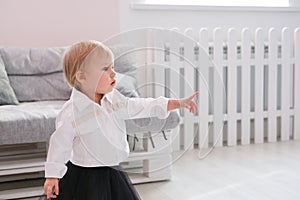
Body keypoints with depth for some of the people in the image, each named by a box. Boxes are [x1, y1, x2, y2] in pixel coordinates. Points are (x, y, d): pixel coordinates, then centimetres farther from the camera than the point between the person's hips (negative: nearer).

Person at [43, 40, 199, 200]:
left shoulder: (114, 98, -1)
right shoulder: (71, 113, -19)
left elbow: (141, 107, 6)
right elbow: (60, 144, -10)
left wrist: (179, 103, 5)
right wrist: (52, 176, -6)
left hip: (113, 174, 6)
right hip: (84, 180, -6)